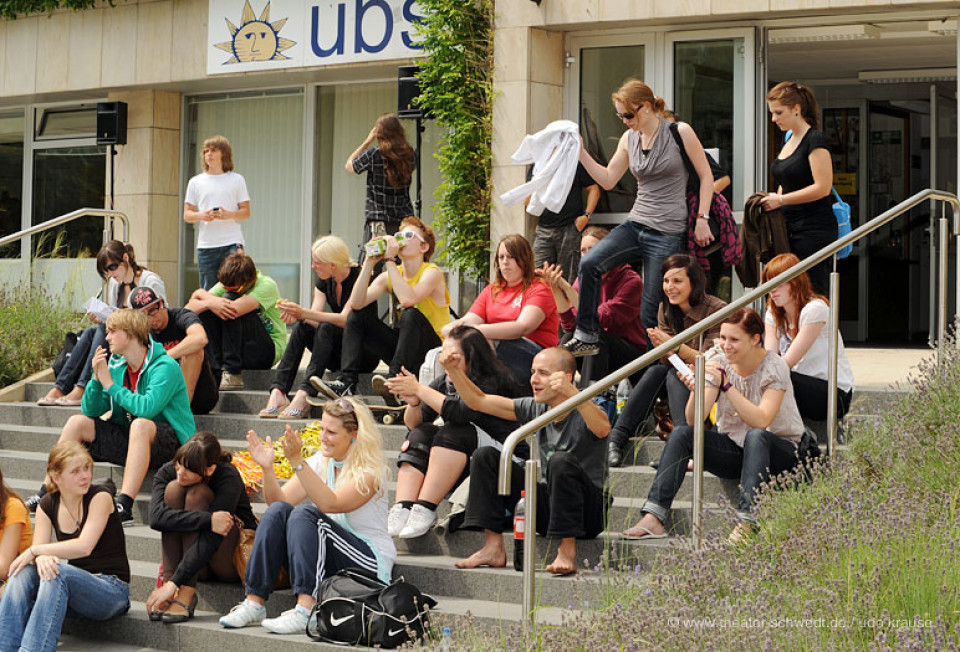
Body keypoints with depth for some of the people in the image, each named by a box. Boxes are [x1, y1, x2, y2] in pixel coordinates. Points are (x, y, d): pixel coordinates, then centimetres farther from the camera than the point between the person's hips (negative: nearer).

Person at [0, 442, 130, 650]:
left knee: (59, 573, -34)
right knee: (24, 573, -21)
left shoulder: (100, 496, -9)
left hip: (111, 589, -5)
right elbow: (38, 550, -4)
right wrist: (41, 557, -29)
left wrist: (34, 550, -18)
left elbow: (84, 546, -20)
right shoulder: (48, 505, 6)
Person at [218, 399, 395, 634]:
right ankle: (254, 603, -24)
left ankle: (305, 610, -41)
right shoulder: (321, 462, 10)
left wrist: (297, 461, -31)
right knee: (277, 511, -17)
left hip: (369, 560, -6)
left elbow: (331, 504, -26)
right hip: (326, 559, 6)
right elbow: (281, 500, 1)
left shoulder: (370, 469, -10)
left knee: (304, 514, -29)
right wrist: (267, 468, -16)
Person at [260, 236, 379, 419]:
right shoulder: (324, 281, 7)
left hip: (365, 354, -6)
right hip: (337, 356, 6)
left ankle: (304, 394, -45)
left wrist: (304, 313, -38)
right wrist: (296, 315, -28)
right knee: (301, 328, -20)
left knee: (326, 328, -32)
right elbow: (316, 318, -6)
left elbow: (344, 319, -28)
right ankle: (277, 393, -36)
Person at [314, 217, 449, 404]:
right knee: (357, 316, -5)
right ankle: (346, 383, -20)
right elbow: (356, 303, -11)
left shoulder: (431, 273, -11)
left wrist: (389, 260, -26)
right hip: (402, 346, 6)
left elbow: (408, 299, -33)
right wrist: (369, 262, -14)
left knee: (411, 314, -33)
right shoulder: (388, 276, 6)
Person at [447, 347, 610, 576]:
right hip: (547, 510, 7)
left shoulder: (583, 413, -14)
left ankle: (567, 554, -29)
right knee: (485, 456, -2)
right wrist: (454, 370, -6)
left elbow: (603, 428, -39)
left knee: (561, 460, -35)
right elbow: (478, 401, 9)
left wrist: (572, 394, -53)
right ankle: (493, 548, -7)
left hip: (587, 512, -7)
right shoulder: (535, 409, 5)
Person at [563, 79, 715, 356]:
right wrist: (581, 153, 4)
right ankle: (586, 338, -12)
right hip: (636, 226, 5)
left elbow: (706, 176, -1)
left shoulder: (680, 132, -5)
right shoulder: (629, 139, 10)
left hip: (669, 233, -5)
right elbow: (608, 179, 15)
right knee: (589, 264, -19)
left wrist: (702, 219, -8)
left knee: (650, 313, -7)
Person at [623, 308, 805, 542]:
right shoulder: (718, 365, -2)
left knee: (756, 436, -37)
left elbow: (761, 421, -28)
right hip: (733, 447, 4)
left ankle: (747, 521, -45)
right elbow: (695, 420, -12)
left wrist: (726, 385, -31)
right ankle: (653, 516, -28)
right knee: (681, 434, -18)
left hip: (779, 450, -4)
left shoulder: (774, 367, -13)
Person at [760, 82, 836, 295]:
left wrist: (781, 200, -16)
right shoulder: (788, 142, 17)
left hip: (814, 231, -9)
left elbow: (822, 187, -17)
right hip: (790, 228, 9)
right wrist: (771, 200, 8)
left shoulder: (815, 140, -10)